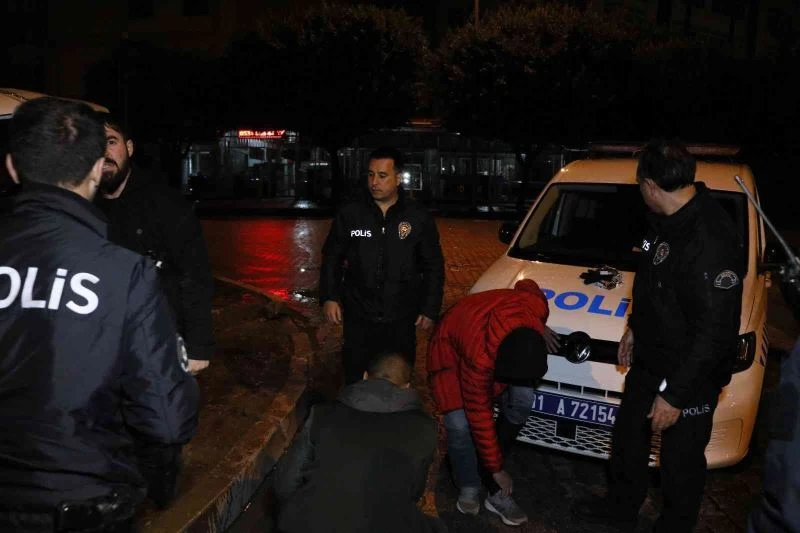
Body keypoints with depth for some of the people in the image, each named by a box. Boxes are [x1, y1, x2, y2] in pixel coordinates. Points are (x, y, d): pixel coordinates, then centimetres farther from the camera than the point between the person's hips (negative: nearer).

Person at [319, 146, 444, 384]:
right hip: (358, 319, 1)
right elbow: (332, 258, 7)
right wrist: (329, 297, -2)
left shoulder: (419, 218, -3)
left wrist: (430, 310, 0)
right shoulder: (350, 214, -2)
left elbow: (433, 267, 3)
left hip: (401, 320, 0)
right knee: (356, 383, 11)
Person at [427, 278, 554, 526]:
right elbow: (479, 415, -29)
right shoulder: (480, 359, -43)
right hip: (451, 349, -5)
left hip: (500, 342, 5)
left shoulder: (535, 307, -32)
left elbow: (525, 285, -6)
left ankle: (496, 492, 2)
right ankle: (469, 487, 9)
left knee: (522, 400, -15)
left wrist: (539, 329, -2)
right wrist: (497, 469, -19)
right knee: (460, 423, -21)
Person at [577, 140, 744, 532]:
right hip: (649, 359, 9)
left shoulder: (711, 241, -31)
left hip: (688, 376, -9)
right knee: (628, 435, 24)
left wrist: (675, 395, -24)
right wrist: (634, 328, 22)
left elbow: (713, 331, -29)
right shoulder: (669, 222, -1)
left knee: (680, 459, 12)